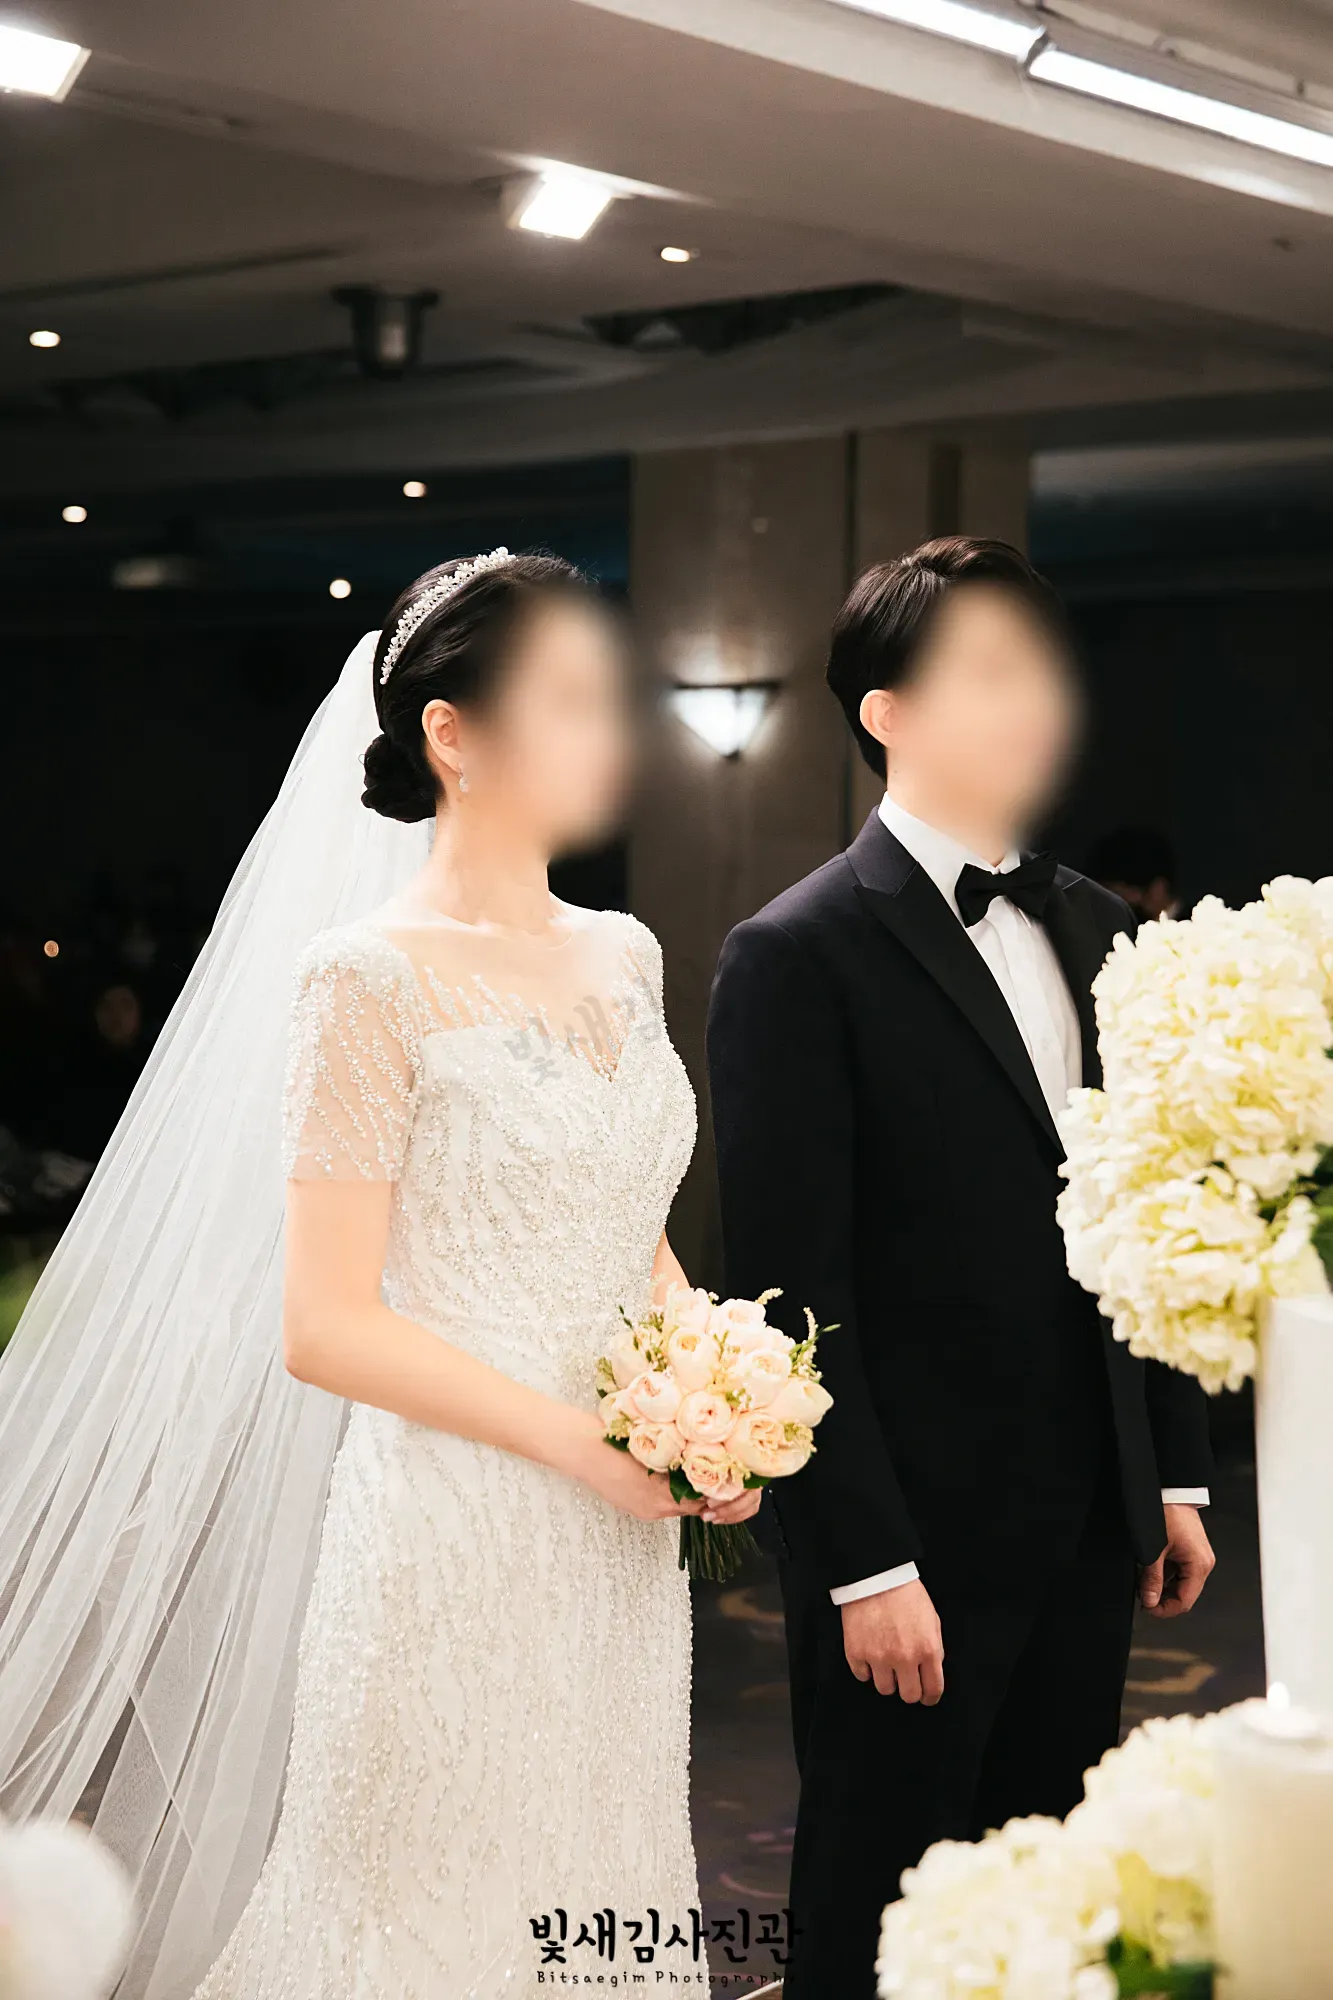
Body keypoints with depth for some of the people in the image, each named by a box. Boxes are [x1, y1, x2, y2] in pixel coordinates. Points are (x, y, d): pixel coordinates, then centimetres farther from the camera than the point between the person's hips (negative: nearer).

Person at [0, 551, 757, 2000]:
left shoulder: (622, 956, 8)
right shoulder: (372, 980, -13)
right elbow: (323, 1326, -16)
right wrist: (587, 1442, -17)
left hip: (617, 1547, 7)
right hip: (452, 1540, -7)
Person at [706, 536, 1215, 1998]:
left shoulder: (1093, 930, 10)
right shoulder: (799, 956, -12)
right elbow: (794, 1287, -15)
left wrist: (1175, 1473, 11)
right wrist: (867, 1564, -17)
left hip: (1091, 1531, 6)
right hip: (916, 1540, -6)